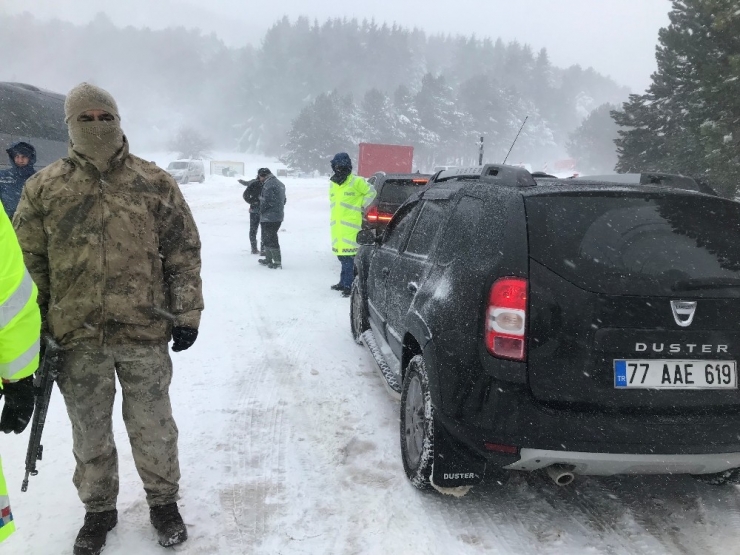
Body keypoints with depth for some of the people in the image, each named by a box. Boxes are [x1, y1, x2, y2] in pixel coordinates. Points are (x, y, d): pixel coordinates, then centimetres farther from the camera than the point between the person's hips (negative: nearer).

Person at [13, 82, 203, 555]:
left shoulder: (155, 183, -1)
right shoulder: (43, 188, 1)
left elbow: (184, 254, 1)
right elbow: (28, 264, 5)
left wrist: (187, 314, -3)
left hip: (145, 332, -1)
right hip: (77, 338, 2)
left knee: (152, 427, 12)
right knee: (89, 433, 16)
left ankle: (163, 501, 34)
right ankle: (98, 509, 38)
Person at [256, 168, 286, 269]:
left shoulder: (268, 185, -16)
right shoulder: (280, 183, 15)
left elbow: (266, 201, -20)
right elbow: (284, 200, 19)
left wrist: (261, 211, -4)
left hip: (268, 218, -10)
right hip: (278, 217, 10)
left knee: (270, 239, -4)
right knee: (267, 238, 19)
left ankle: (277, 262, -3)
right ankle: (268, 260, 25)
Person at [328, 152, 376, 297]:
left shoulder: (356, 182, -5)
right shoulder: (332, 183, 15)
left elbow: (371, 192, 3)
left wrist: (361, 205, 1)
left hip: (350, 225, -7)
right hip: (337, 225, 7)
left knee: (348, 256, -11)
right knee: (341, 255, 13)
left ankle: (349, 285, -8)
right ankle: (344, 282, 23)